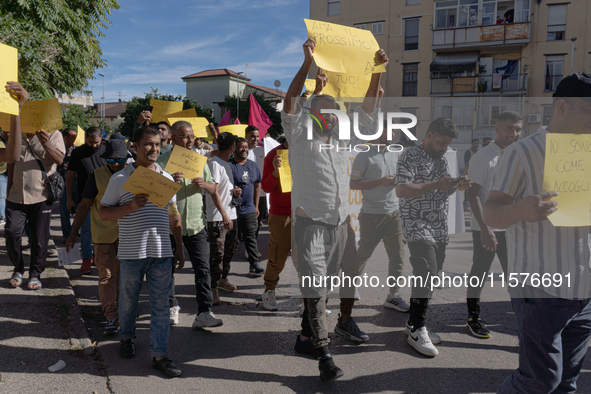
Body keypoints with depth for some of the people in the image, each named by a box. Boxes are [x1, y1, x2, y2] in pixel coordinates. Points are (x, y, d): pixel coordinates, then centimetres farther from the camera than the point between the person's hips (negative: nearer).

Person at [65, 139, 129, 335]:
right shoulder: (97, 175, -5)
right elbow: (85, 205, -1)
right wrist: (74, 232, -2)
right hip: (104, 234, -2)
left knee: (122, 273, 14)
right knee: (106, 275, -4)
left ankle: (120, 308, 33)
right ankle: (112, 317, 0)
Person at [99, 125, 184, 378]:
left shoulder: (166, 178, 9)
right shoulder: (120, 178, -1)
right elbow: (103, 213, 0)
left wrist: (179, 249, 13)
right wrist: (131, 206, -17)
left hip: (161, 252, 2)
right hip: (131, 252, -2)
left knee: (161, 304, 4)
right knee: (128, 300, 16)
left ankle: (159, 355, 13)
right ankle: (127, 337, 42)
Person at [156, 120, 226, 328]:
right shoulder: (162, 161, -2)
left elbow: (213, 188, 16)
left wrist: (204, 184, -6)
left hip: (196, 224, 2)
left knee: (203, 268, -4)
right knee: (168, 268, 9)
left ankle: (204, 313, -1)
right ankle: (171, 306, 28)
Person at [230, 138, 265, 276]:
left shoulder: (253, 165, 12)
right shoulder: (228, 165, -6)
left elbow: (257, 186, 19)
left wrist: (256, 206, 18)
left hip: (249, 209, 4)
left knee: (251, 237, 5)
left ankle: (254, 264, 10)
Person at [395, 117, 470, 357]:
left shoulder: (442, 160, 18)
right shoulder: (411, 156, -8)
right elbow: (401, 190, -20)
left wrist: (456, 186, 5)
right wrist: (435, 185, -23)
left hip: (439, 228, 8)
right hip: (418, 226, -8)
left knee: (429, 277, 9)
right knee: (427, 274, -15)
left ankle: (413, 323, 22)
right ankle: (417, 331, -3)